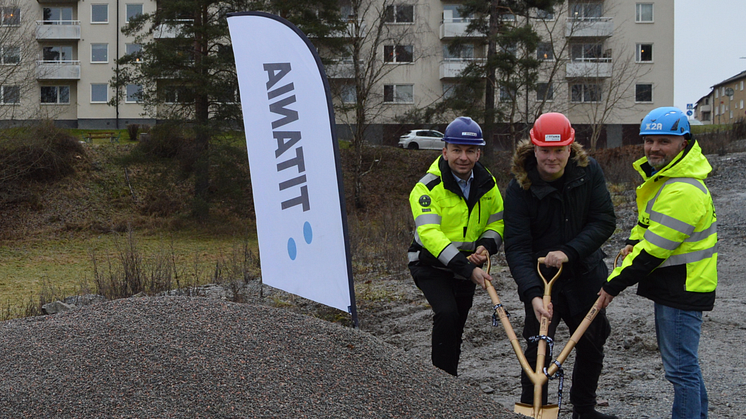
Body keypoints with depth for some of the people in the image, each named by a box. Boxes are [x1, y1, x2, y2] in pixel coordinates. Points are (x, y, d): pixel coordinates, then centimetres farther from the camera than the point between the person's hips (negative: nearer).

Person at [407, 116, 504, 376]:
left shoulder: (487, 184, -2)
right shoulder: (427, 188, -21)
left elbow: (497, 221, 7)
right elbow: (430, 234, -30)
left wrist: (486, 245, -18)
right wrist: (467, 268, -39)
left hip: (468, 265, 5)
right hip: (431, 265, -5)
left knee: (456, 326, 14)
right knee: (446, 314, -26)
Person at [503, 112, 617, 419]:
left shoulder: (588, 171, -11)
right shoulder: (519, 187, -19)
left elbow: (605, 220, -12)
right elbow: (516, 247, -22)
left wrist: (569, 251, -26)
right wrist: (532, 293, -35)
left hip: (585, 273, 3)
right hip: (541, 276, -3)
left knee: (593, 344, 14)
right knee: (537, 347, -11)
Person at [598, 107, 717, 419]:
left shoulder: (683, 191, -25)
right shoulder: (660, 176, 9)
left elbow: (653, 249, -24)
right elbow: (649, 223, 25)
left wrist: (614, 284, -16)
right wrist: (633, 243, 4)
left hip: (682, 288, -11)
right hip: (671, 285, 11)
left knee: (680, 367, -5)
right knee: (682, 360, 22)